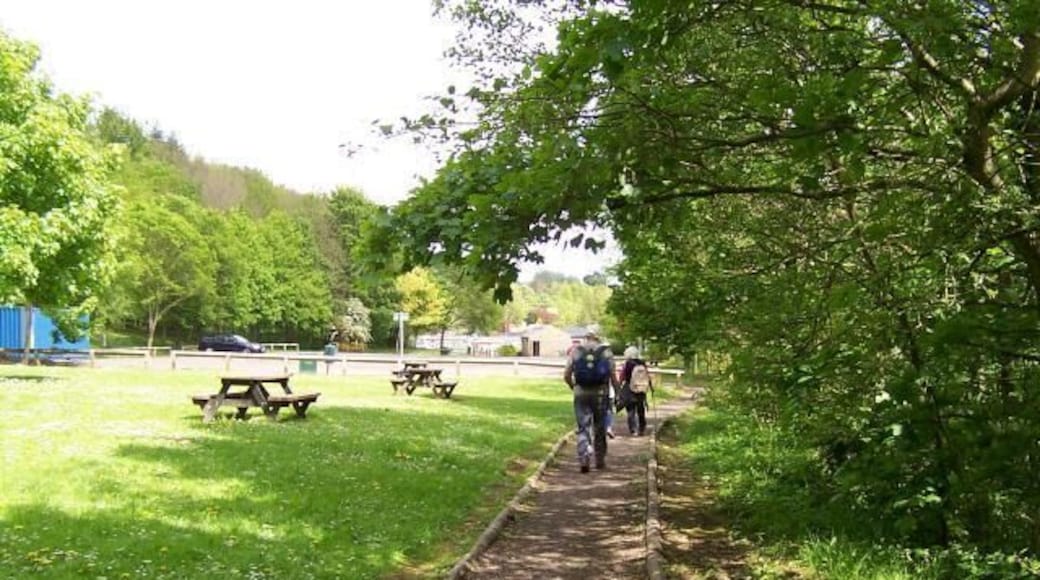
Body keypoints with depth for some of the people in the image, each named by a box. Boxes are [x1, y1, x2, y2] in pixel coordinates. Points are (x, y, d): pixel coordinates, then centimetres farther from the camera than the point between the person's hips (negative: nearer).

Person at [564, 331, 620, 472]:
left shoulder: (576, 351, 4)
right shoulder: (606, 352, 2)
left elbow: (566, 375, 3)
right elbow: (613, 377, -2)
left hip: (581, 394, 0)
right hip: (600, 393, 0)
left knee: (583, 428, 3)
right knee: (600, 429, 13)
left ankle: (584, 459, -14)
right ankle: (600, 461, 22)